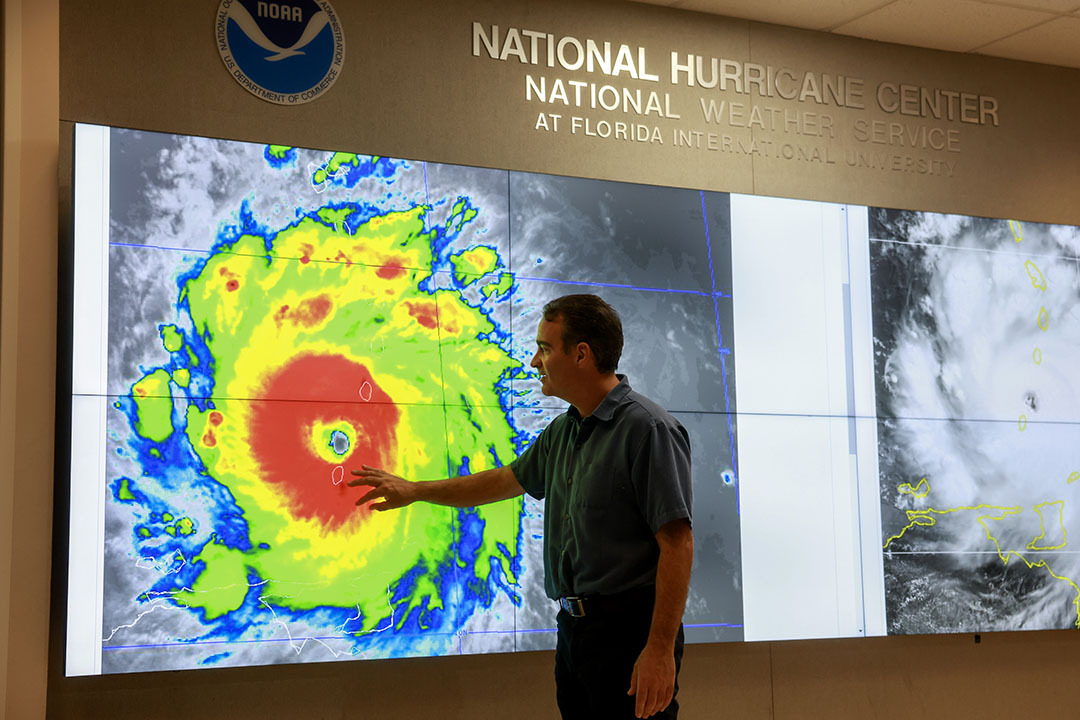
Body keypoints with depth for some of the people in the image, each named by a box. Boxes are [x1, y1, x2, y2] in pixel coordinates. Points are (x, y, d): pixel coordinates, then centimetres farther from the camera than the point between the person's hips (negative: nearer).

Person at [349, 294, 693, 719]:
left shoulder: (648, 429, -14)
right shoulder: (562, 432, 13)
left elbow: (677, 543, -18)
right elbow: (503, 481, 29)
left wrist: (660, 650, -22)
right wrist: (413, 490, 34)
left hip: (628, 631, -8)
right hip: (573, 628, 8)